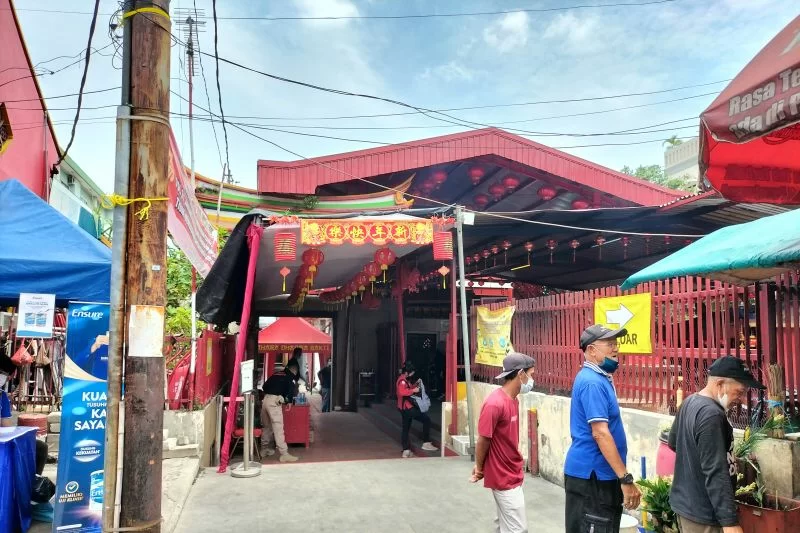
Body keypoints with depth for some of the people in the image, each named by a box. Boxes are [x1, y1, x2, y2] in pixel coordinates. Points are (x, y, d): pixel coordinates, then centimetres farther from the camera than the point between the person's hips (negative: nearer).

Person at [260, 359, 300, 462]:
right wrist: (289, 401, 8)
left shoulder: (276, 374, 22)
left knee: (267, 426, 20)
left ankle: (265, 449, 31)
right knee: (278, 428, -9)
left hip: (266, 399, 7)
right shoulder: (290, 377, 4)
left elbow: (264, 386, 22)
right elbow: (291, 389, -8)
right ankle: (284, 454, -11)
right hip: (274, 401, -7)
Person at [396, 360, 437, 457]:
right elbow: (402, 392, -33)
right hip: (407, 407, -11)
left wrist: (415, 385, 12)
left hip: (405, 408, 11)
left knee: (406, 429, 12)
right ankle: (426, 443, -3)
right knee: (426, 419, -6)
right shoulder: (402, 380, -17)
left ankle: (406, 451, 15)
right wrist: (414, 390, -30)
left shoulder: (405, 380, 15)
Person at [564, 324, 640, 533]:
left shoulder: (599, 378, 12)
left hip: (598, 473, 10)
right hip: (591, 475, -10)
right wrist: (626, 478, -24)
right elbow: (600, 433, -25)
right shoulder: (592, 382, -19)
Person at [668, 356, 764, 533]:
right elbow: (716, 473, -28)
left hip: (683, 503, 9)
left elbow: (673, 442, 20)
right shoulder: (711, 415, -24)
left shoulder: (689, 402, 5)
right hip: (703, 513, -9)